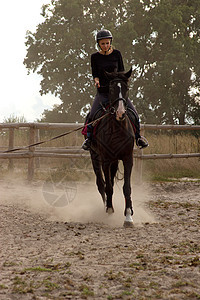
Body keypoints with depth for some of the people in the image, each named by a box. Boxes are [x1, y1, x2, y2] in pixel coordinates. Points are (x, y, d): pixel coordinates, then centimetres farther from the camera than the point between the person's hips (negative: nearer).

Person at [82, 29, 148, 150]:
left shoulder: (117, 54, 4)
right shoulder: (95, 57, 2)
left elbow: (121, 71, 9)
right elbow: (95, 73, 5)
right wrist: (96, 80, -16)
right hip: (102, 92, -1)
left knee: (133, 112, -13)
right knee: (92, 115, -20)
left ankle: (138, 136, 8)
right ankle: (89, 138, 3)